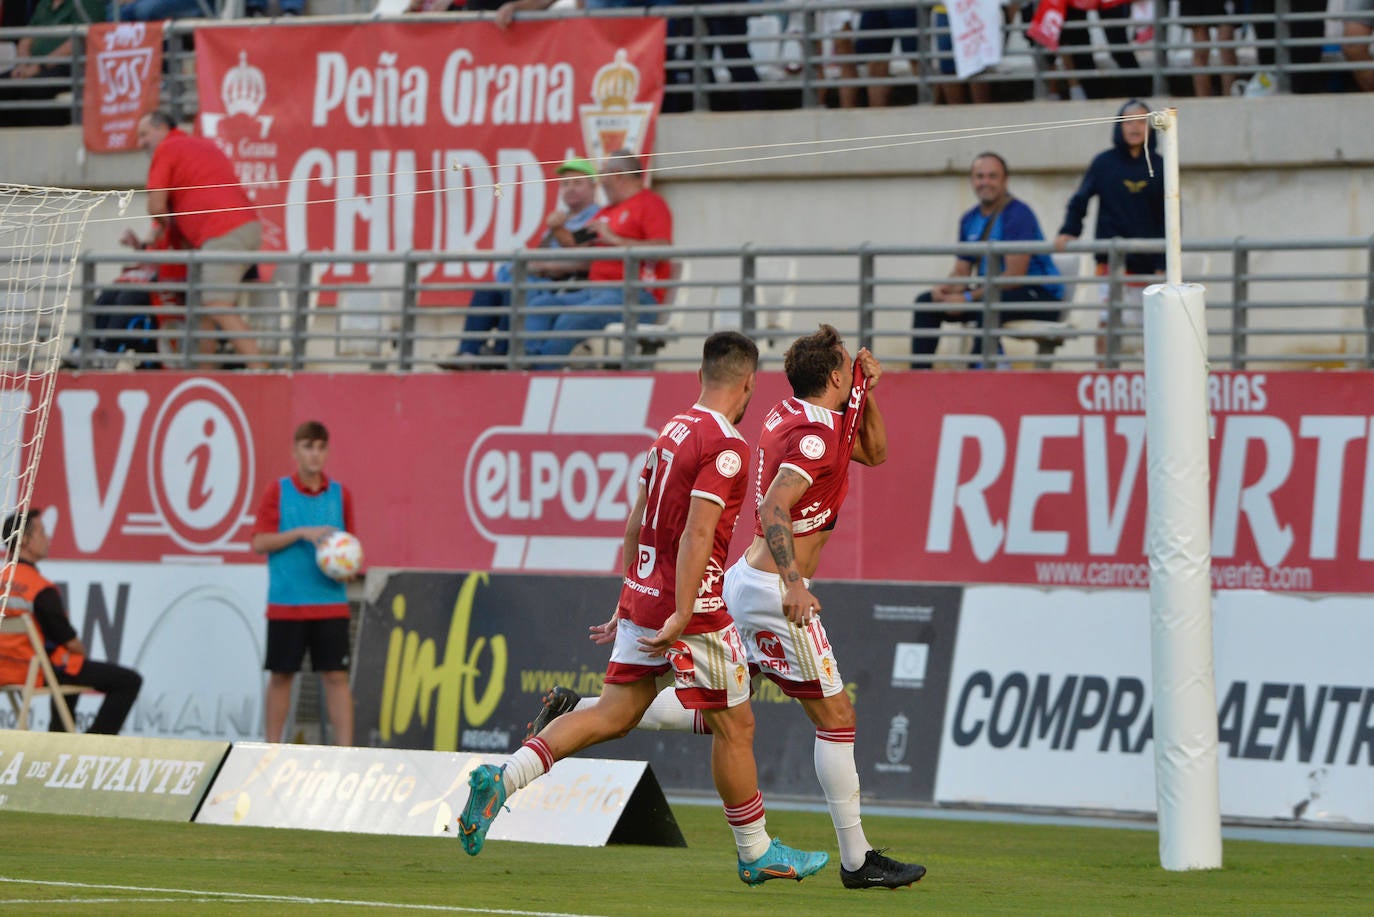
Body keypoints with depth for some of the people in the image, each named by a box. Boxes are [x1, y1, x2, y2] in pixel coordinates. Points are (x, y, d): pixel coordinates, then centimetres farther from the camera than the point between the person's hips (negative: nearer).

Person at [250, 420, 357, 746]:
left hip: (330, 604, 1)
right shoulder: (278, 491, 0)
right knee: (281, 675, 5)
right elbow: (260, 542, -5)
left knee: (336, 675, -4)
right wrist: (302, 533, -15)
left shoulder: (339, 494, 6)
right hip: (286, 605, -1)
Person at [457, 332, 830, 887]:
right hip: (690, 606, -8)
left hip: (641, 594, 8)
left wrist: (630, 604, 24)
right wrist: (681, 616, -25)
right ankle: (757, 855, 15)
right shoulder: (726, 447, -14)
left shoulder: (672, 432, 12)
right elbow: (696, 534, -23)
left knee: (614, 715, 7)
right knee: (735, 725, 5)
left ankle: (501, 779, -8)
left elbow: (636, 524, 18)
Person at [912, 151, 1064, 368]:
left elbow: (1015, 275, -21)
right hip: (992, 292, 8)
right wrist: (946, 289, -11)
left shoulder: (1018, 214, -14)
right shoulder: (970, 220, 10)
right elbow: (962, 272, 14)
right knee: (925, 303, 1)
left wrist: (969, 298, -23)